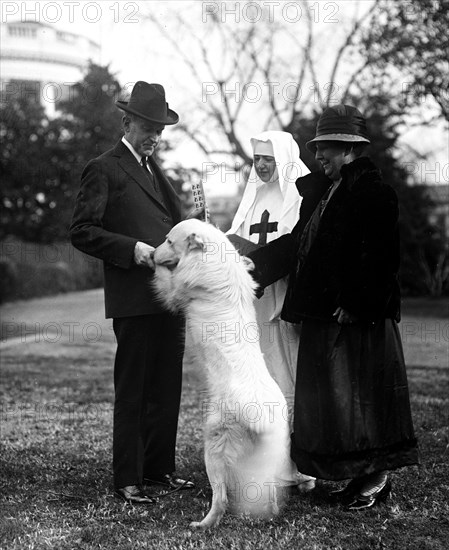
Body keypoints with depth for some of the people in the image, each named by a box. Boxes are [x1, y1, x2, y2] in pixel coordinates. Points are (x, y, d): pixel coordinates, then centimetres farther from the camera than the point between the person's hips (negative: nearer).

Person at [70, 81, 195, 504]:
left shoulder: (155, 170, 21)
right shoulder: (104, 169, -2)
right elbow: (82, 232, -8)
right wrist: (132, 249, -17)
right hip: (134, 299, -7)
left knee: (167, 389, 12)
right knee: (131, 392, -2)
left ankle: (159, 467, 22)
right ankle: (127, 480, 4)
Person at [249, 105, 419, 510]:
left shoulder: (373, 191, -12)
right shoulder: (331, 192, 17)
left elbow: (377, 256, -19)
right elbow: (299, 242, 20)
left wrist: (355, 304, -22)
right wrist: (254, 265, 16)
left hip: (357, 317, -10)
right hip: (325, 314, 10)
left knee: (360, 393, -3)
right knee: (331, 396, 11)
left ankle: (377, 478, 9)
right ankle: (365, 476, 19)